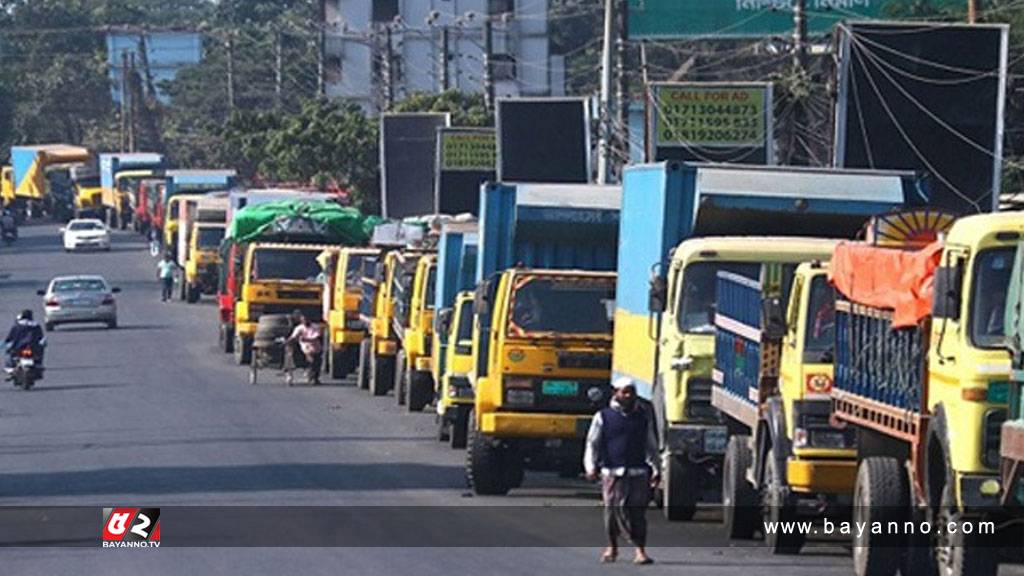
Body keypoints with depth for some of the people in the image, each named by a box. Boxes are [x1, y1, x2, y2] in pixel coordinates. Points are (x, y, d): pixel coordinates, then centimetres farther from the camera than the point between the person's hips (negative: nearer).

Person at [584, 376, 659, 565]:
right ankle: (612, 546, 21)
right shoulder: (603, 417, 5)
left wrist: (655, 468, 13)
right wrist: (591, 467, -7)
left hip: (638, 472, 1)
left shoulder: (644, 416, 13)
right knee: (613, 509, 2)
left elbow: (651, 445, 19)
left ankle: (640, 550, -7)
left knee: (637, 511, -7)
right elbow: (592, 443, 5)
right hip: (612, 472, -1)